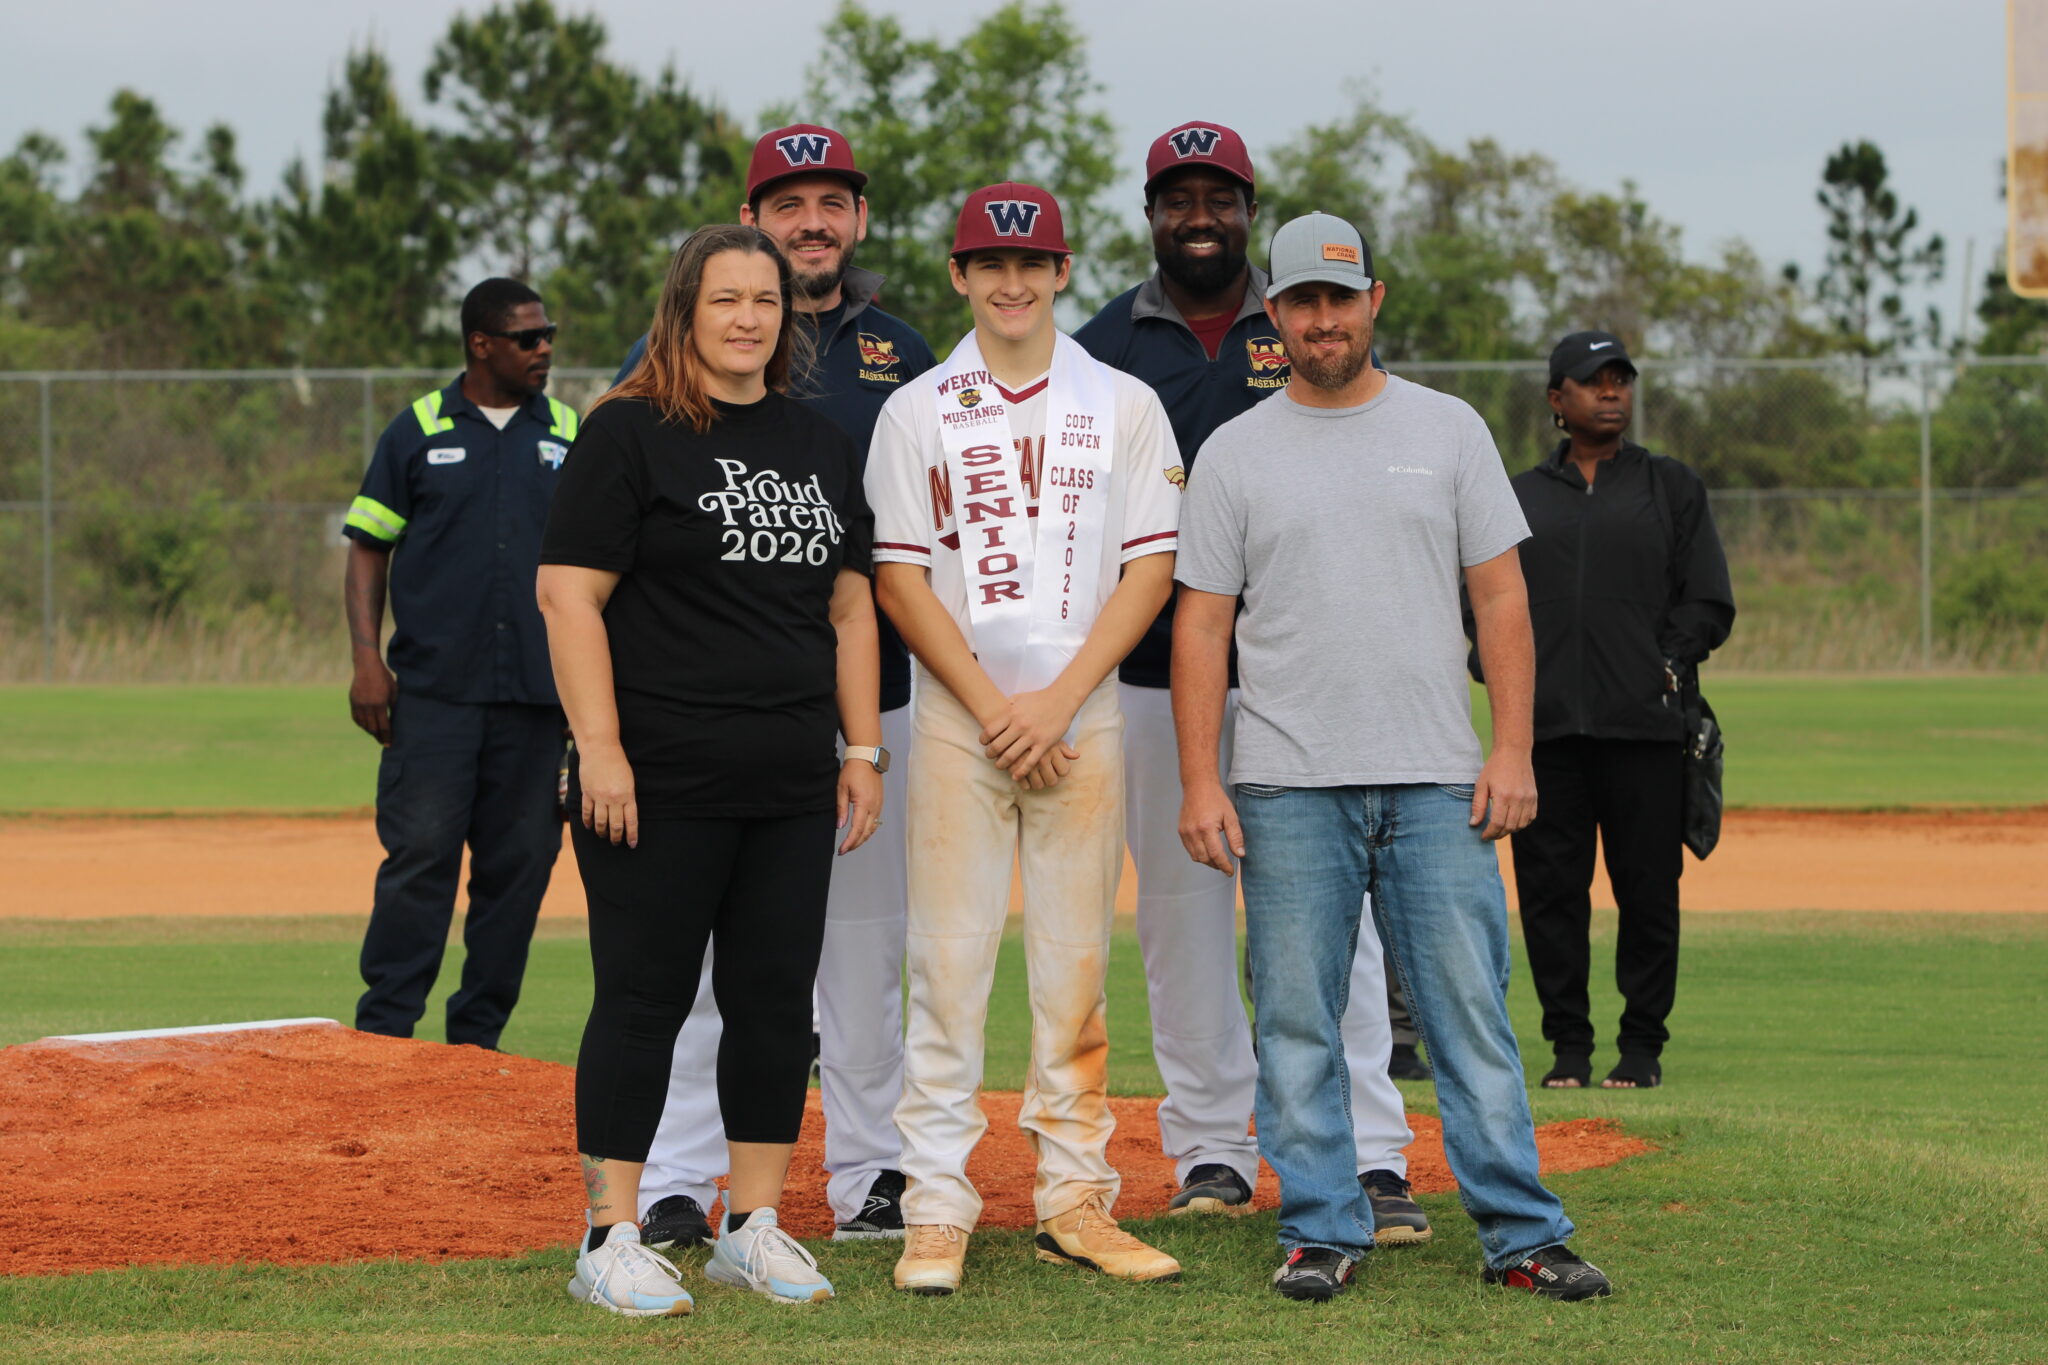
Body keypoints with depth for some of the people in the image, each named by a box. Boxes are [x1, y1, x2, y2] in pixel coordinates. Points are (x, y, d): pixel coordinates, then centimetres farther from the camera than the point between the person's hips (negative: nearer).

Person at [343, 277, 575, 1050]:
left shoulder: (571, 436, 13)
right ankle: (383, 1030, -5)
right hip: (434, 688, -3)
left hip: (539, 694, 3)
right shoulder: (419, 430, 6)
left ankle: (477, 1036, 11)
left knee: (519, 864, 3)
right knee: (420, 856, -9)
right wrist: (366, 658, -5)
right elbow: (368, 549, 7)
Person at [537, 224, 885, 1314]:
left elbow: (850, 605, 19)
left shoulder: (822, 446, 15)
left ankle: (755, 1226, 17)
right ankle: (611, 1240, 1)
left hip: (794, 789, 6)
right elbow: (568, 593, -9)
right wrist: (599, 750, -16)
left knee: (777, 1000, 7)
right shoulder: (629, 433, -4)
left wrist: (862, 748, 12)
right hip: (660, 781, -6)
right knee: (644, 999, -4)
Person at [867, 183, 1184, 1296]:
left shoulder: (1123, 406, 7)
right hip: (956, 716, -1)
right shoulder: (916, 412, 6)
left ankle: (1074, 1200, 8)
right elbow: (898, 579, 2)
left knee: (1075, 963, 3)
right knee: (948, 962, -4)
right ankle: (936, 1207, -2)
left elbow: (1150, 570, 2)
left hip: (1084, 716, 1)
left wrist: (1059, 701, -9)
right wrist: (992, 706, -9)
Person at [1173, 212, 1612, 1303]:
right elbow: (1201, 623, 4)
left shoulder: (1447, 430, 8)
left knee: (1471, 1010, -1)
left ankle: (1521, 1233, 2)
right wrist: (1199, 782, -5)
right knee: (1297, 1020, 1)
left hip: (1437, 783, 0)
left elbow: (1500, 597, 7)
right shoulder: (1234, 453, 6)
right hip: (1288, 791, 0)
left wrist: (1513, 750, -3)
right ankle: (1322, 1232, 9)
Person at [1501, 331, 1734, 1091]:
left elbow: (1709, 602, 8)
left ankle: (1643, 1045, 7)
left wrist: (1668, 668, -6)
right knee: (1549, 888, -1)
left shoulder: (1672, 488, 12)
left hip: (1645, 727, -1)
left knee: (1648, 888, -2)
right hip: (1544, 728, 1)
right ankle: (1569, 1045, 7)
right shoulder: (1518, 499, 16)